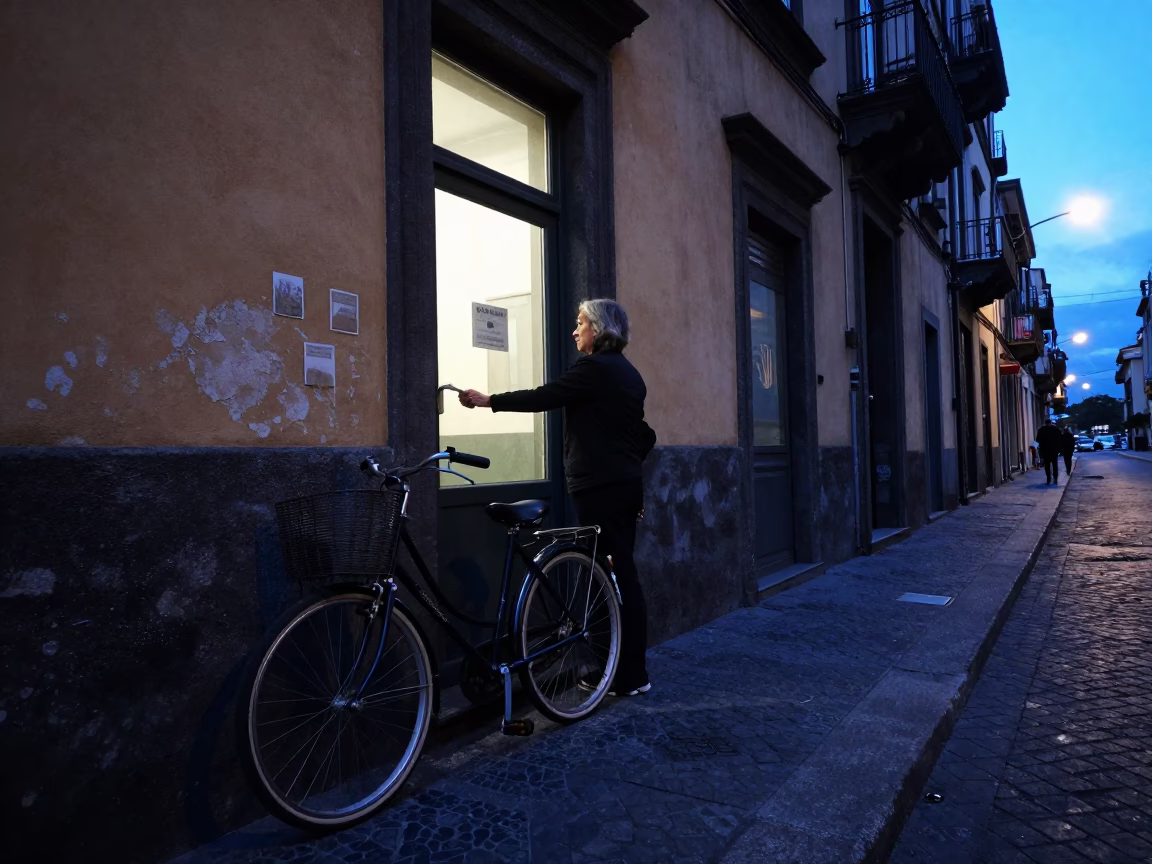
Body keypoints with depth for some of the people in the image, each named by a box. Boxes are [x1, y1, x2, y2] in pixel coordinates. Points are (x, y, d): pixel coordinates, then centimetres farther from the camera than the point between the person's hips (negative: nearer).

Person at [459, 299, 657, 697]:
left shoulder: (594, 368, -11)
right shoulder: (628, 373, 17)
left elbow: (543, 397, -13)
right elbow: (646, 435, 19)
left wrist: (486, 400, -4)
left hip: (599, 487, -9)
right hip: (624, 484, 9)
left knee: (613, 579, -4)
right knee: (622, 575, 13)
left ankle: (630, 677, 4)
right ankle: (631, 669, 21)